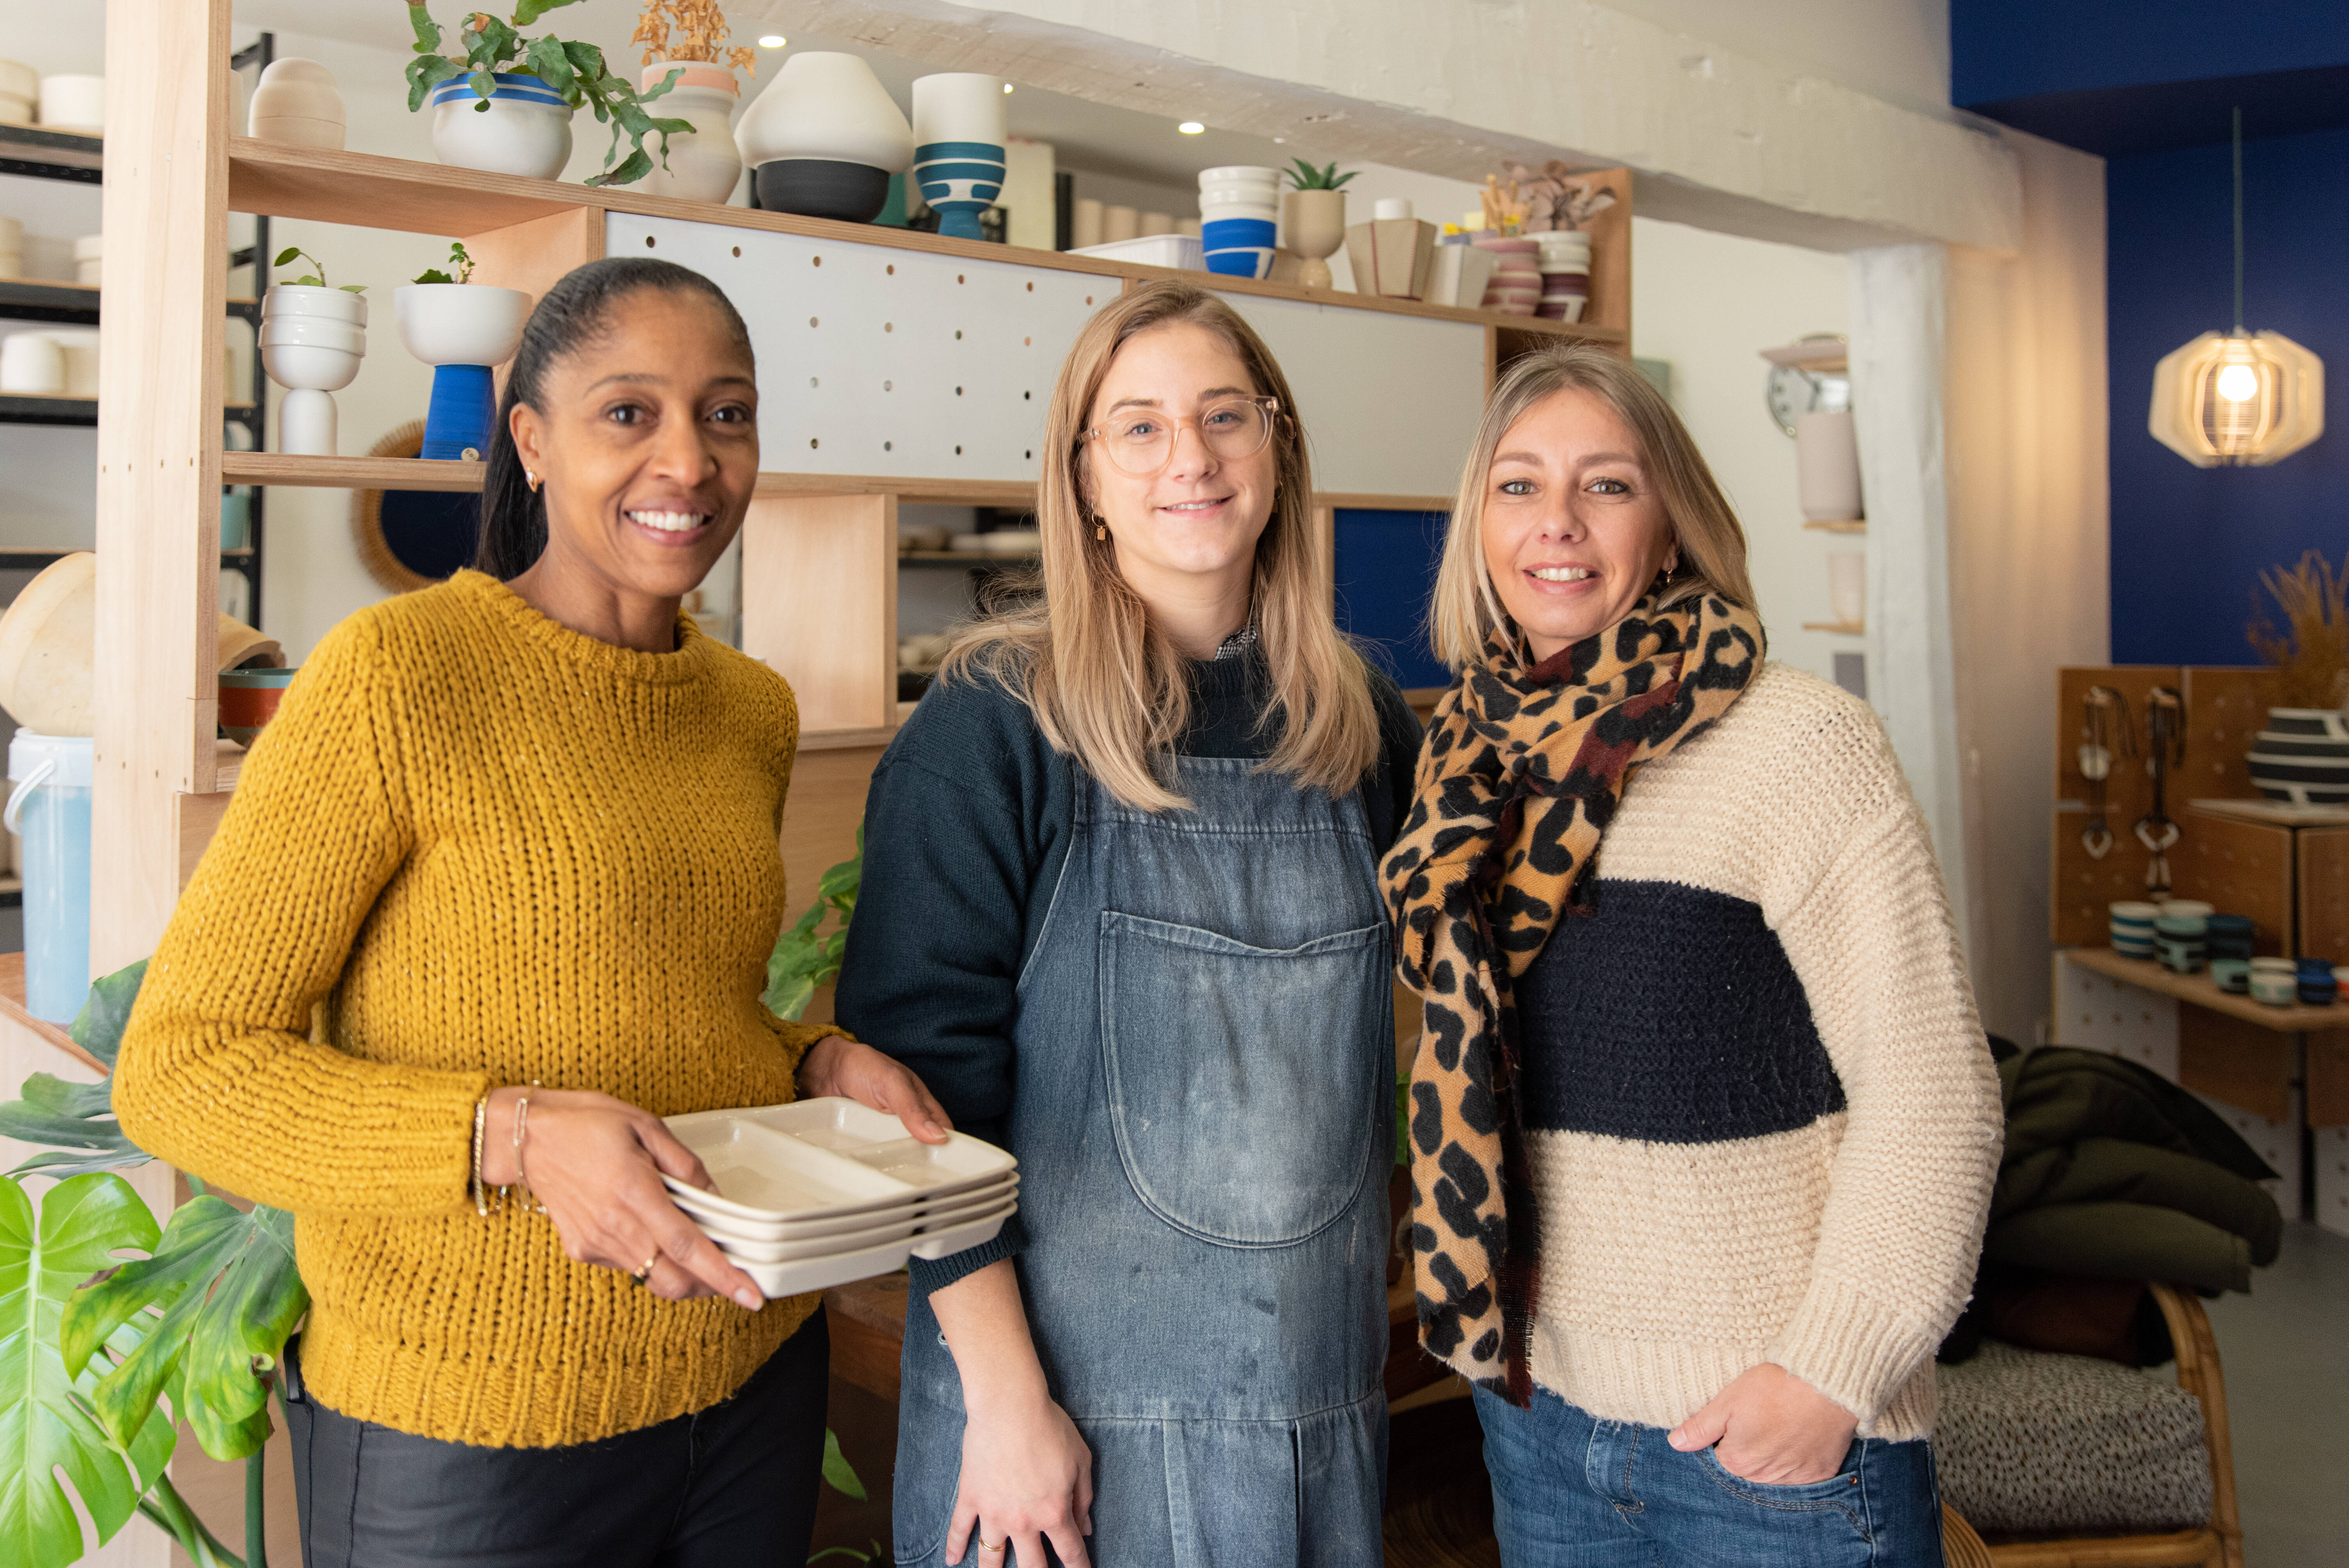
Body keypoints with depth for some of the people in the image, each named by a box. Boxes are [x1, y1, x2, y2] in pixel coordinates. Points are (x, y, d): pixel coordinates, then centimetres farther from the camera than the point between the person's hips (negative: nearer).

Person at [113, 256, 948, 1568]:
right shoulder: (396, 675, -15)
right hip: (466, 1423, -5)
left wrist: (817, 1063, -2)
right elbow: (178, 1068, -14)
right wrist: (513, 1138, -27)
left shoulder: (756, 710, 4)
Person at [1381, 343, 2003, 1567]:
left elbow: (1930, 1089, -15)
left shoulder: (1802, 746, -15)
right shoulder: (1479, 769, 3)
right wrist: (1480, 1315, 11)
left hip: (1772, 1436, -5)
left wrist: (1833, 1370, -17)